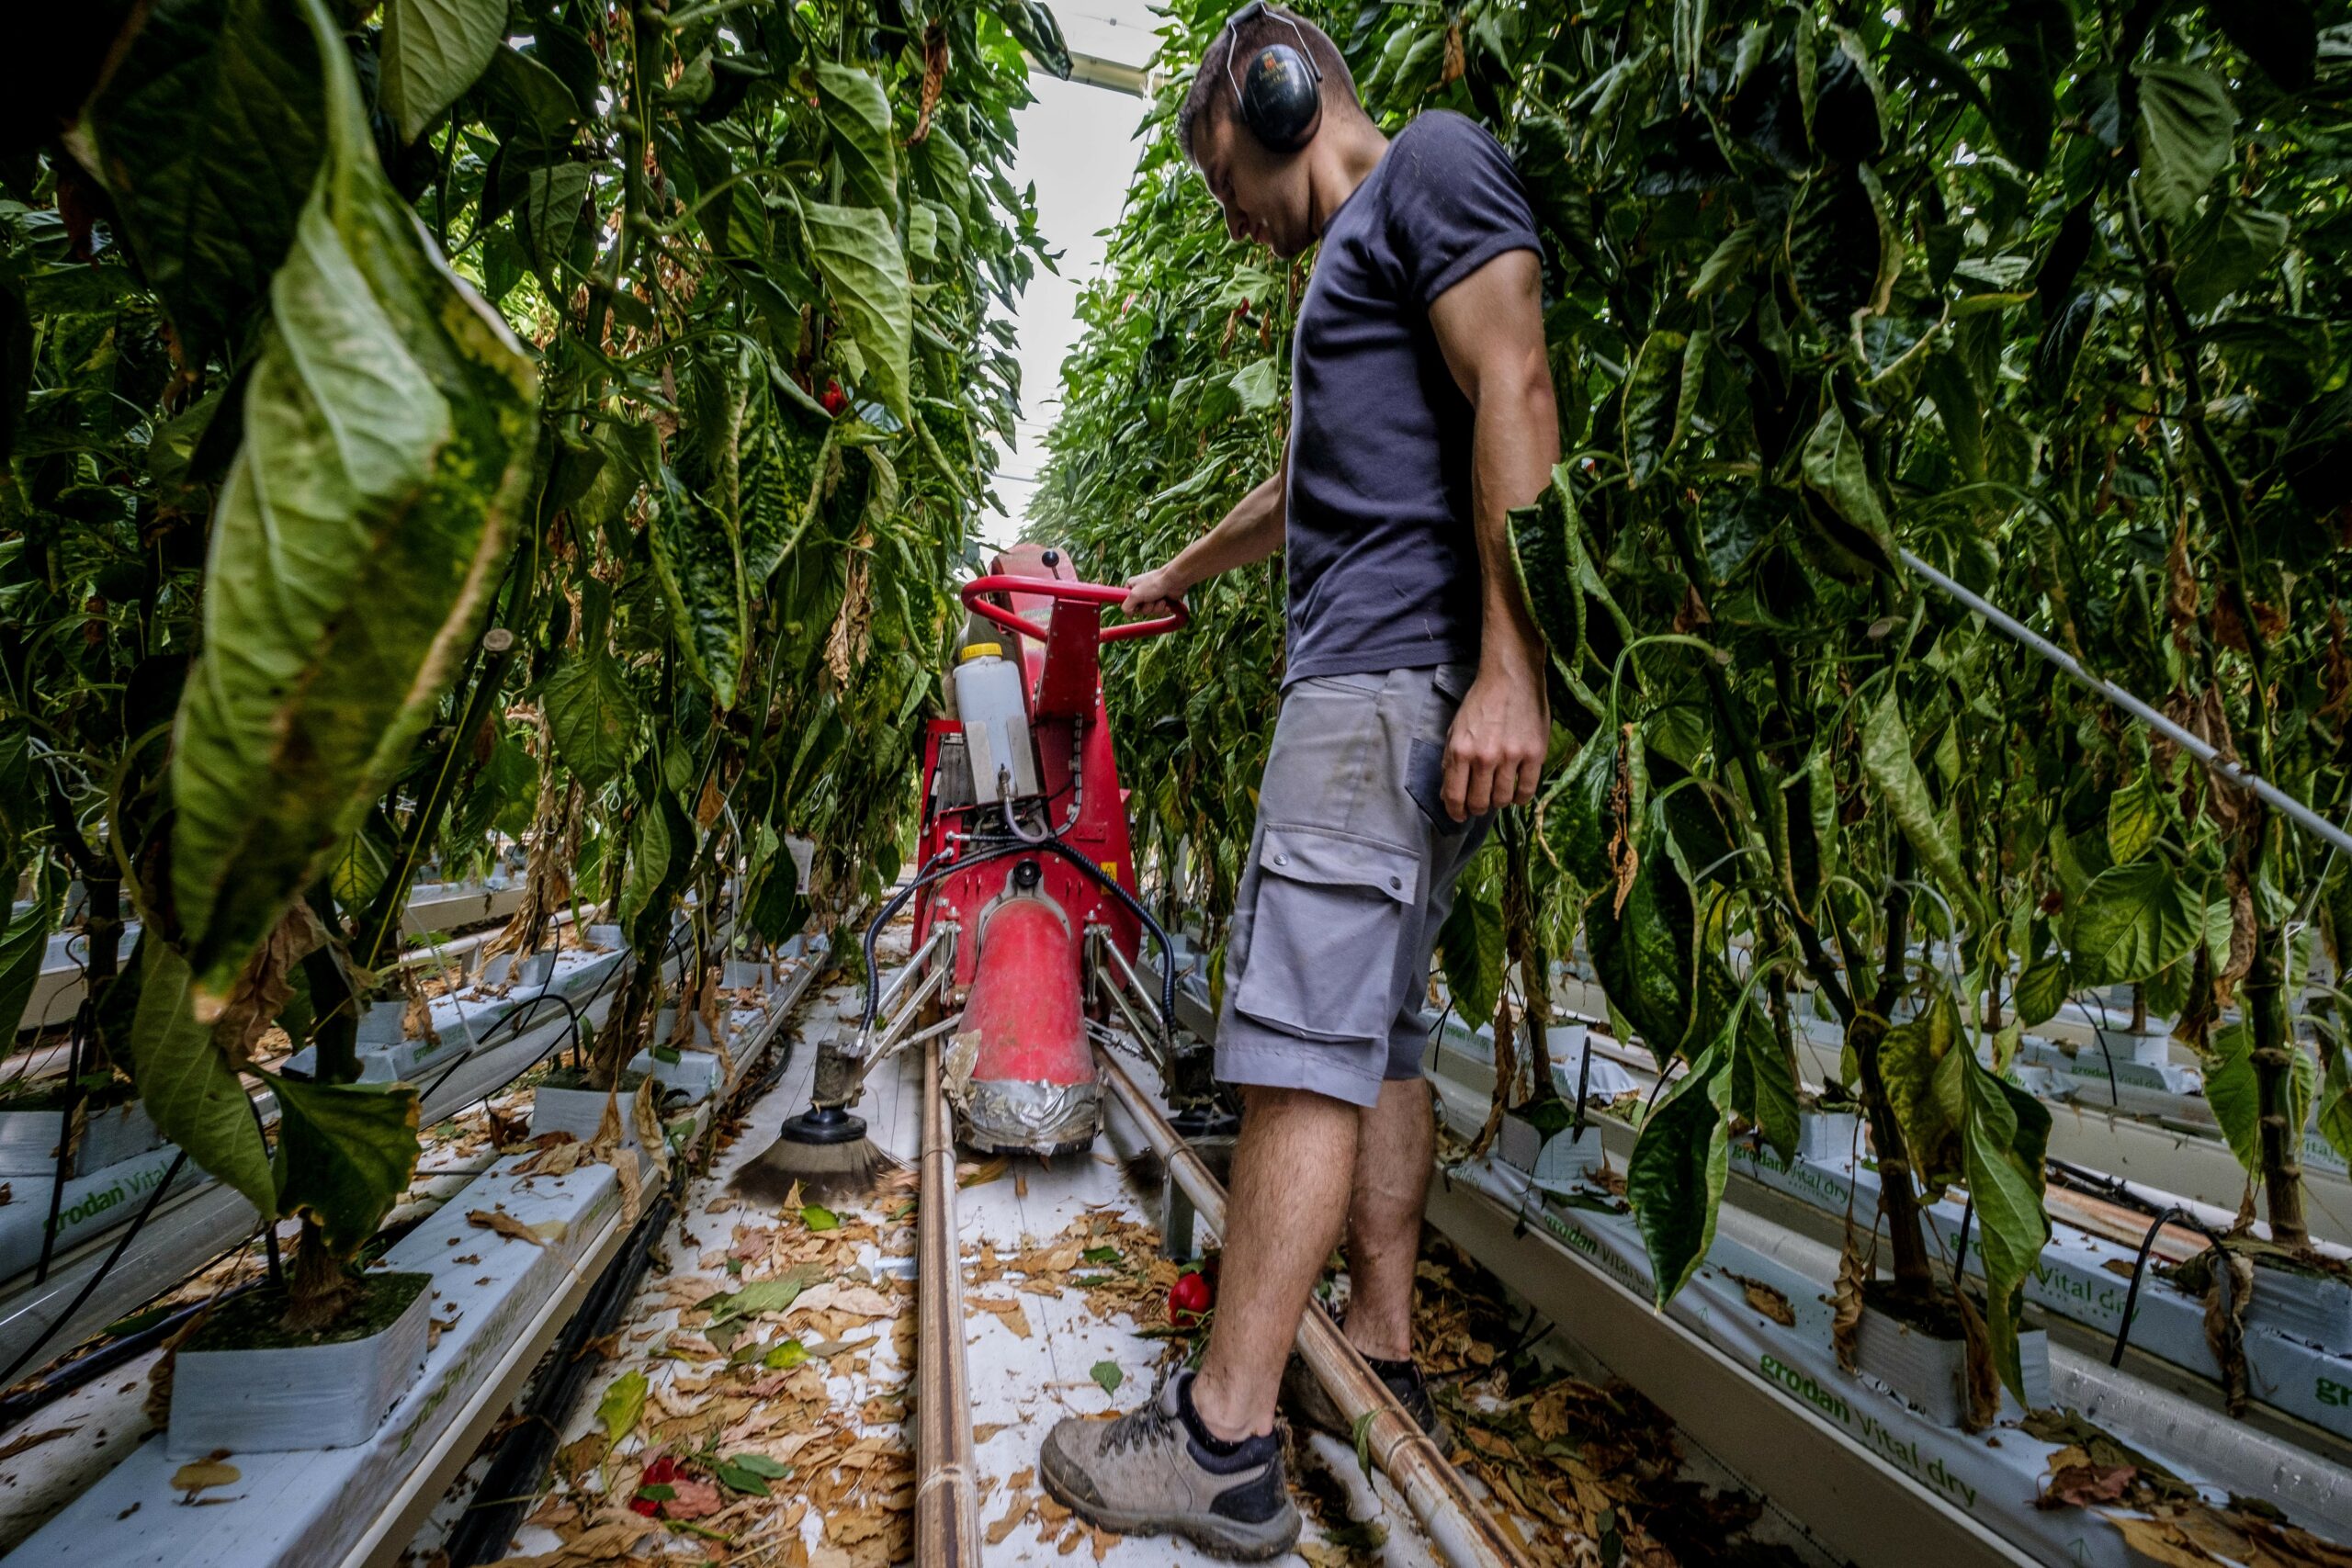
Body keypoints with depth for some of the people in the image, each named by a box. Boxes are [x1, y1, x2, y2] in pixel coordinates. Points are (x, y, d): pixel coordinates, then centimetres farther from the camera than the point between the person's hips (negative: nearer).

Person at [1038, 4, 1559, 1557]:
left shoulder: (1431, 163, 3)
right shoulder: (1354, 258, 32)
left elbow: (1517, 398, -12)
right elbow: (1307, 489, 40)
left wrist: (1508, 665, -22)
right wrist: (1177, 575, 53)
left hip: (1398, 673, -10)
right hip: (1370, 684, 10)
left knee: (1303, 1041, -13)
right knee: (1378, 1030, 9)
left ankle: (1224, 1442, -6)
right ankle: (1383, 1355, 19)